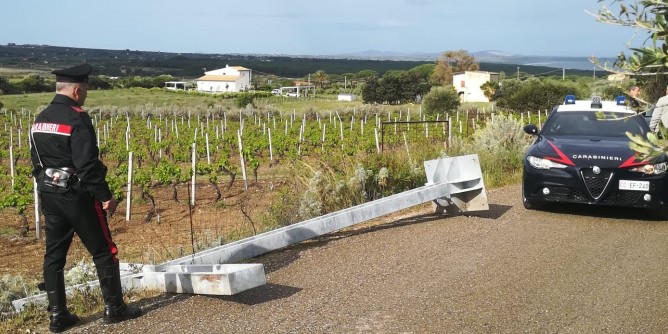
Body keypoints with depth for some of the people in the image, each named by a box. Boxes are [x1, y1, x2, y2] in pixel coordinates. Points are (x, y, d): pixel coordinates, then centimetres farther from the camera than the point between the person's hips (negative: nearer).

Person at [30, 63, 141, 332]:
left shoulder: (40, 120, 8)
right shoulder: (77, 118, -17)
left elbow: (36, 161, 14)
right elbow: (87, 164, -22)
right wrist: (105, 196, -15)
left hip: (49, 196, 8)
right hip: (77, 196, -8)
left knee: (54, 254, 11)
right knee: (104, 251, 5)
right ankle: (114, 308, 13)